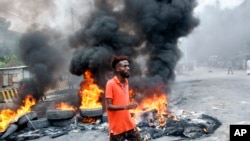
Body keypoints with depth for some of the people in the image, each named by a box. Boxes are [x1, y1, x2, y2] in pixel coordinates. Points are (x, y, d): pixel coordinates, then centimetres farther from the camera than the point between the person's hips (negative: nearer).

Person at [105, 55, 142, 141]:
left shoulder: (126, 82, 8)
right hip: (117, 128, -7)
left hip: (130, 125, 7)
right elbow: (109, 106, -18)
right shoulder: (110, 84, -14)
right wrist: (125, 107, -30)